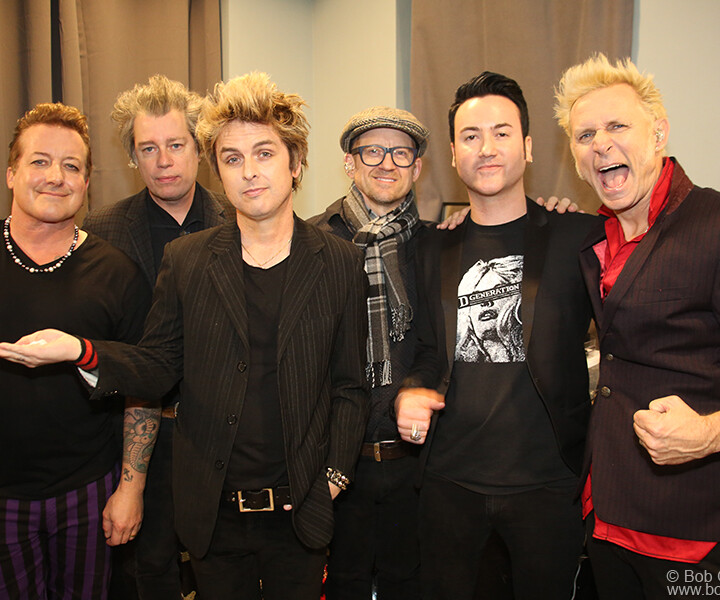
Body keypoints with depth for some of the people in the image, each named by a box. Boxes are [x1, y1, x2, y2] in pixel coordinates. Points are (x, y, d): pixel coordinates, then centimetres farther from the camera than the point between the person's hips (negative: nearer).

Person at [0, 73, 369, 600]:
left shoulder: (342, 264, -4)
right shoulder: (185, 260, -1)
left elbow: (351, 385, 0)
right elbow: (159, 368, 1)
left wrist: (335, 473, -6)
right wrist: (82, 351, -15)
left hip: (300, 513, -1)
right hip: (214, 512, 1)